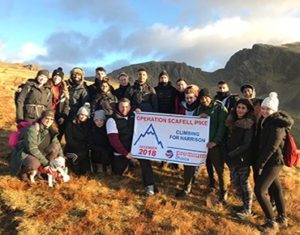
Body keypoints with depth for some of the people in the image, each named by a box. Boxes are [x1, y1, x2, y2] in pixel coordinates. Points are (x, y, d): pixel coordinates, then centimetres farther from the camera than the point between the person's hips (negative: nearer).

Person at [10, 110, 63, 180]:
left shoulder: (51, 130, -3)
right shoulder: (32, 129, -23)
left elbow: (57, 144, 1)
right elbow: (32, 148, -30)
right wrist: (45, 162, -28)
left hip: (38, 154, 7)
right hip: (24, 153, -7)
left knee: (55, 146, -14)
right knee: (34, 163, -38)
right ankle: (22, 171, -2)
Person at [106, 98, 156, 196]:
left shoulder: (133, 116, 6)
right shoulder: (112, 120, -7)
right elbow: (113, 140, -14)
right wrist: (125, 153, -17)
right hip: (121, 152, -1)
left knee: (145, 159, -25)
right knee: (116, 174, 6)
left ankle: (149, 186, -17)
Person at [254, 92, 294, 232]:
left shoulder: (277, 125, -21)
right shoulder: (264, 120, 6)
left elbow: (271, 147, -24)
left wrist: (259, 164, -18)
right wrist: (259, 162, 7)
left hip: (273, 162, -9)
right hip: (268, 161, 9)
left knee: (259, 190, -8)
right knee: (275, 188, 19)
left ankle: (271, 222, 7)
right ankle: (282, 218, 35)